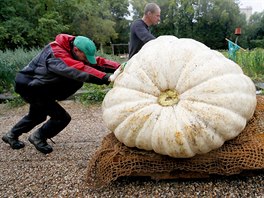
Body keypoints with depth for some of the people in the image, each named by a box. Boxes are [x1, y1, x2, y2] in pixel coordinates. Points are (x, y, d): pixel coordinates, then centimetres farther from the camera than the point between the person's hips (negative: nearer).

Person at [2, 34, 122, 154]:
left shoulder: (71, 51, -6)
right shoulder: (56, 54, -32)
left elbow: (96, 61, -13)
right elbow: (80, 70, -48)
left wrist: (119, 66, -25)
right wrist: (106, 78, -56)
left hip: (40, 85, 9)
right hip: (28, 86, -9)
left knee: (37, 115, 28)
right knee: (62, 117, -12)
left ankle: (11, 135, 49)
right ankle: (38, 137, 13)